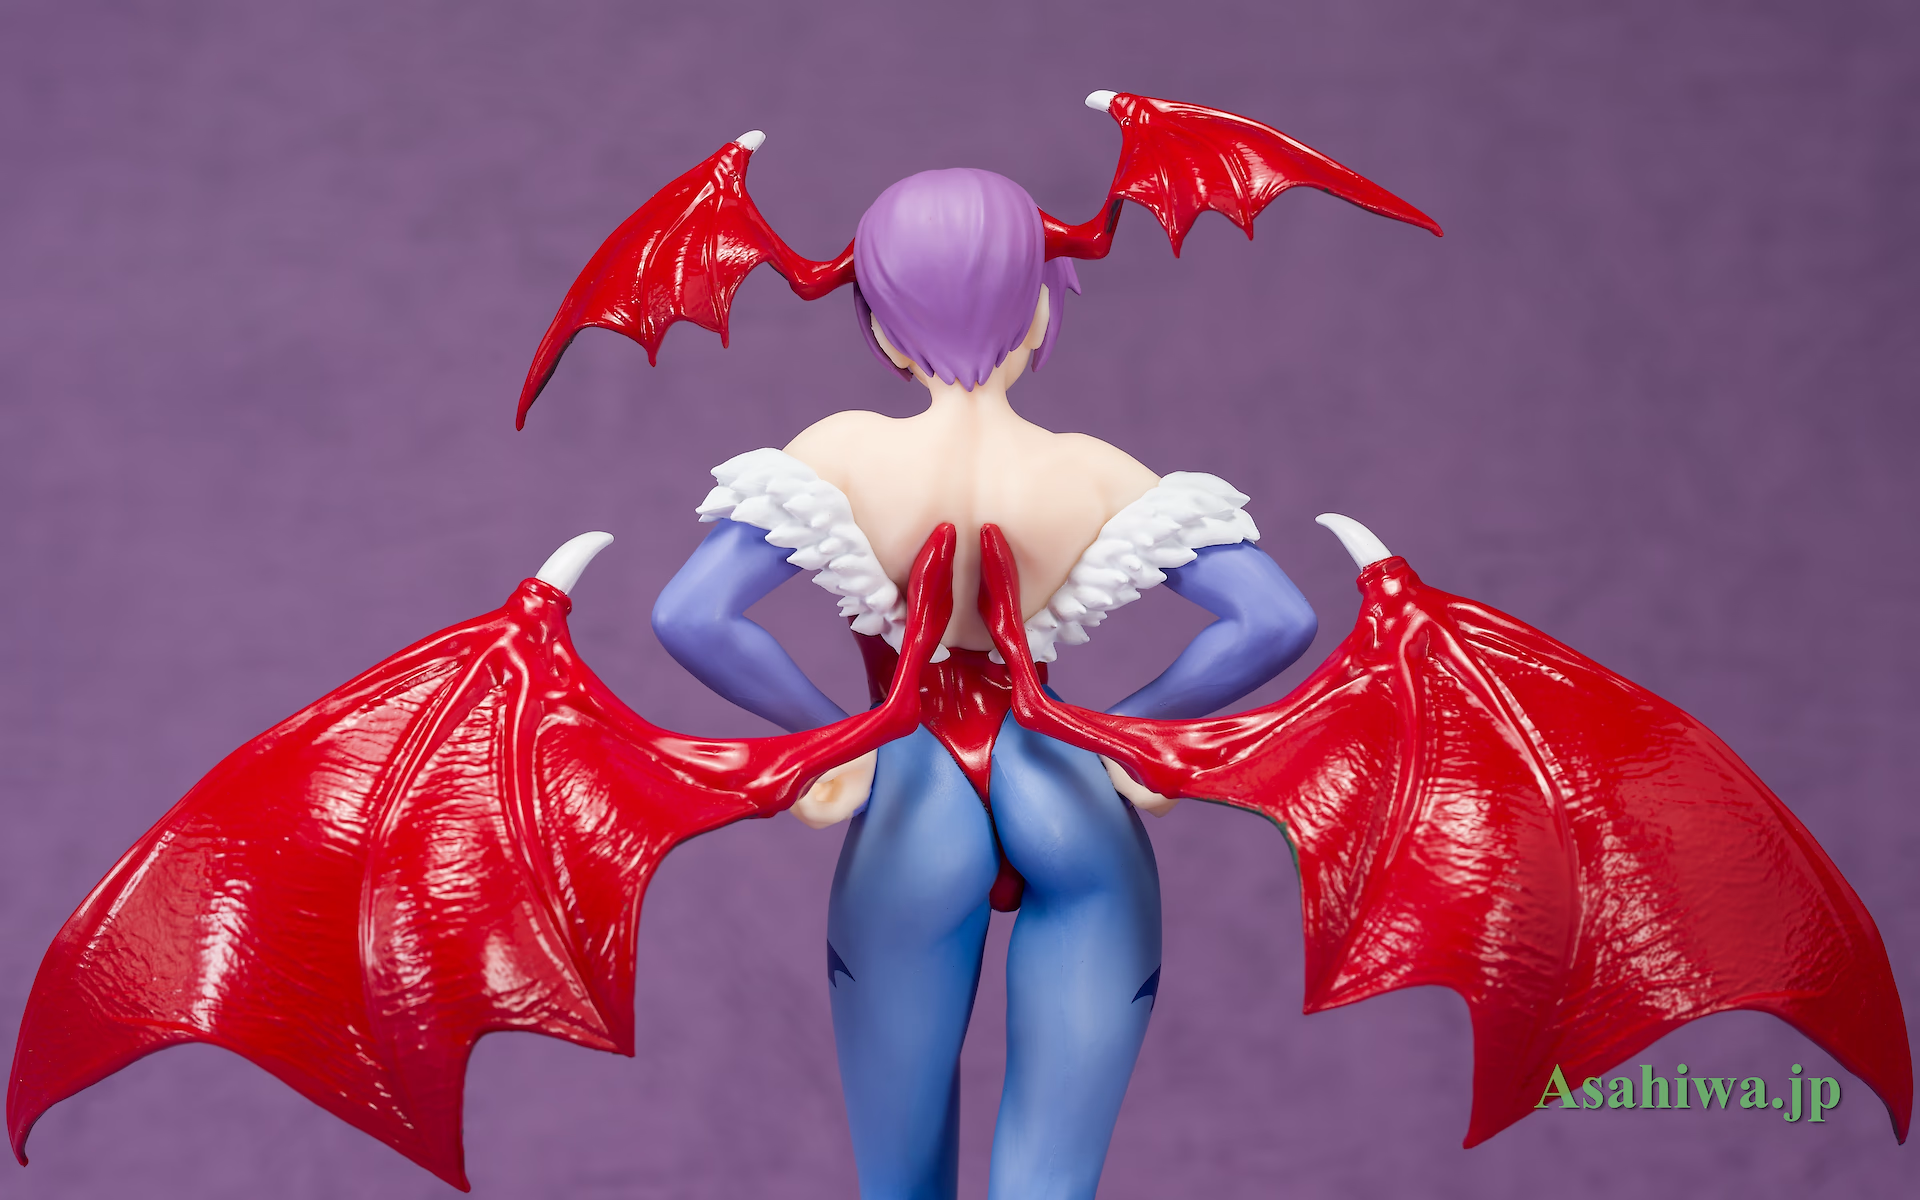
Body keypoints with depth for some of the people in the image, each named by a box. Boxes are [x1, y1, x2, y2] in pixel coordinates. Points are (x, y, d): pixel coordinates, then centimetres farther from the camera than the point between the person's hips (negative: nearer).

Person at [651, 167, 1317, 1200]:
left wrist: (828, 732, -8)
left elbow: (689, 617, -20)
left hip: (913, 816, 0)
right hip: (1073, 807, 1)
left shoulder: (844, 455, -10)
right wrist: (1130, 728, -4)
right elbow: (1277, 621, -14)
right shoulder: (1095, 478, -7)